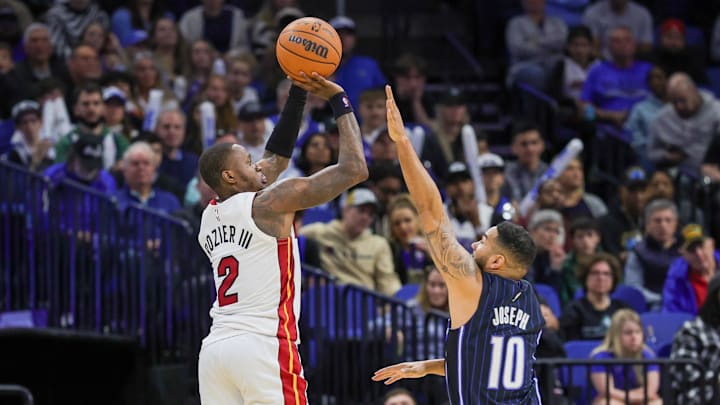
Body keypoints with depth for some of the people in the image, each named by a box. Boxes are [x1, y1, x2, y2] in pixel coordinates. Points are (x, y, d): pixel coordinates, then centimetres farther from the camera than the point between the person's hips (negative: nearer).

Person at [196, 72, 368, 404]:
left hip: (214, 349, 7)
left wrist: (297, 96, 27)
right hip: (263, 348, -7)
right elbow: (353, 169, -5)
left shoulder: (209, 217, 18)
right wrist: (339, 101, 6)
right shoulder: (269, 203, -4)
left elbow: (277, 157, 30)